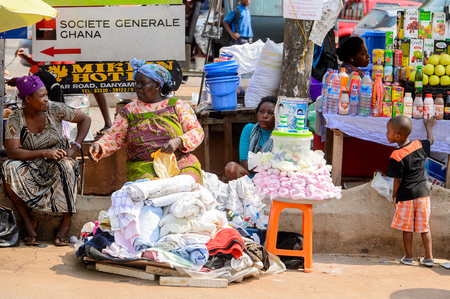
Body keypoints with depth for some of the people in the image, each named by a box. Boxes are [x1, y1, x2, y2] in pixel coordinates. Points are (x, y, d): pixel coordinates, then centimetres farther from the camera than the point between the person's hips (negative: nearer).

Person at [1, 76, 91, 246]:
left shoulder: (54, 109, -9)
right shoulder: (15, 119, -11)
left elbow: (85, 119, 1)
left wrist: (75, 147, -9)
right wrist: (45, 152, -30)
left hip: (57, 163, 0)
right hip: (31, 168, 1)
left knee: (66, 166, -36)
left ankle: (66, 223, -25)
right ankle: (28, 220, -15)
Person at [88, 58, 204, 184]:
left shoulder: (177, 105, 11)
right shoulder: (130, 110, 16)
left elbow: (197, 131, 6)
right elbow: (114, 137, 13)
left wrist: (178, 142, -14)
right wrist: (99, 147, -9)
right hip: (143, 170, 0)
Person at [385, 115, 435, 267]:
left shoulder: (396, 156, -16)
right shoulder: (419, 145, 0)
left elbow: (398, 179, -12)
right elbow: (431, 140, 22)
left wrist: (394, 195, 4)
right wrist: (428, 126, 40)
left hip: (406, 195, -5)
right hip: (422, 192, 5)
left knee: (407, 228, 9)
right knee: (424, 227, 10)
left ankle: (408, 257, 17)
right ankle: (429, 257, 11)